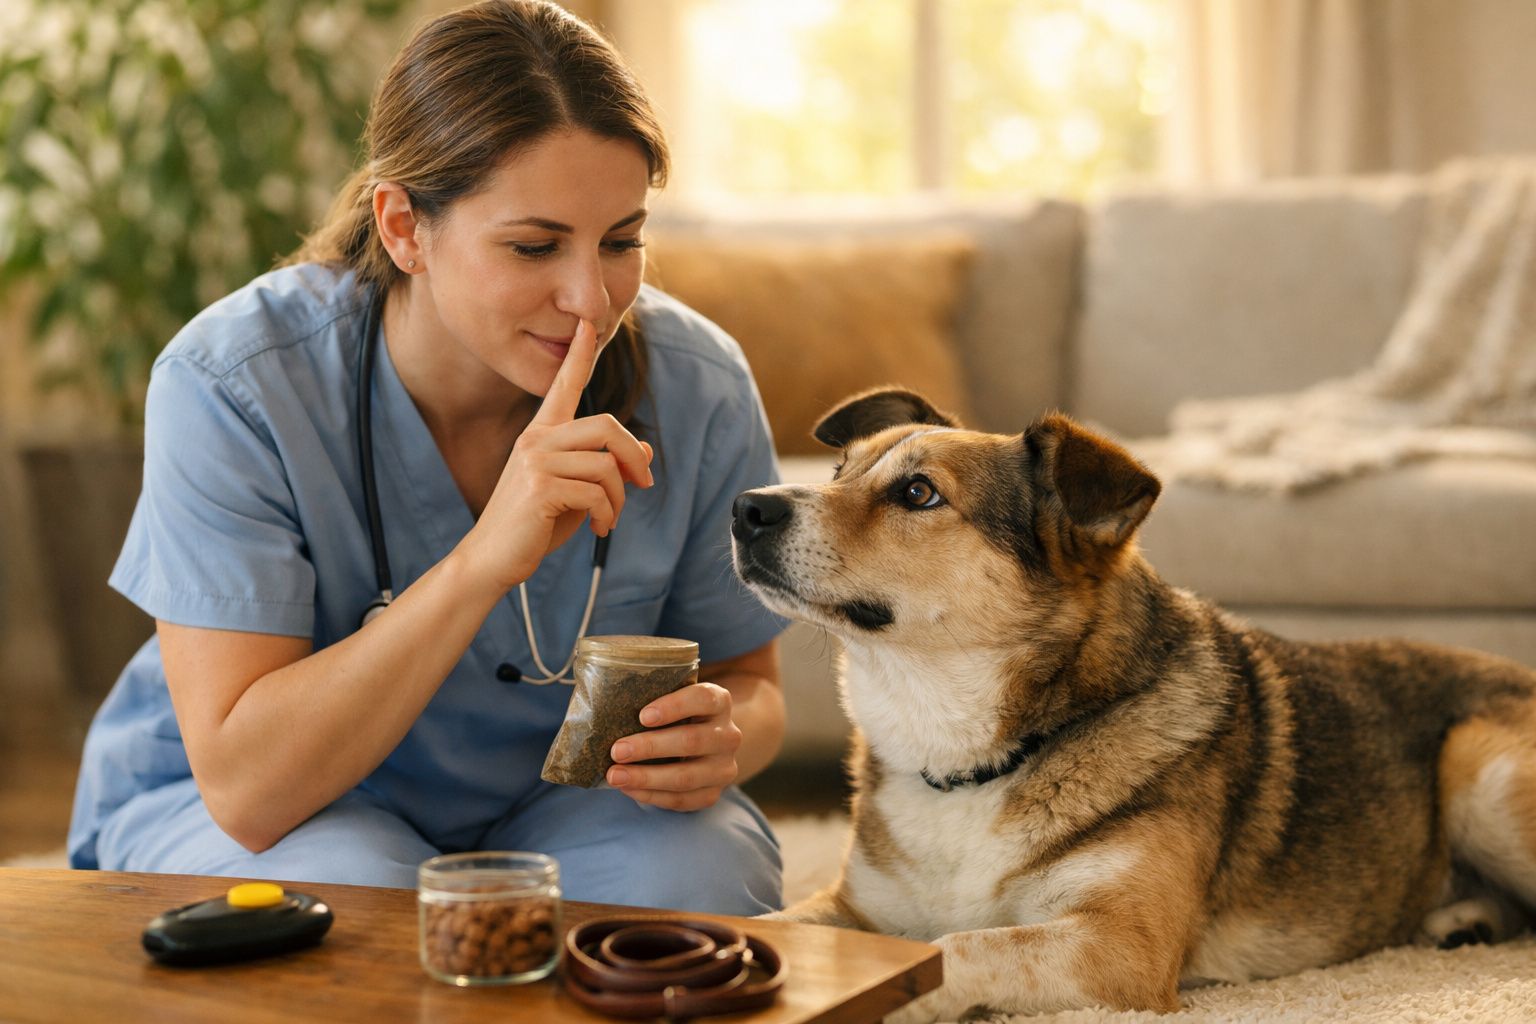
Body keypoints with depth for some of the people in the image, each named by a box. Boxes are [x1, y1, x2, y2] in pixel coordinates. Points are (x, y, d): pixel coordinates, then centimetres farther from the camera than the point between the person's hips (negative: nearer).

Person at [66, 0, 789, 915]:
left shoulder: (697, 387, -17)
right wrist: (485, 559, -40)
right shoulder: (234, 385, -25)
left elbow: (749, 684, -1)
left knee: (693, 883, -29)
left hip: (562, 801, 2)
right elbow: (246, 786, -29)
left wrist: (716, 740, -27)